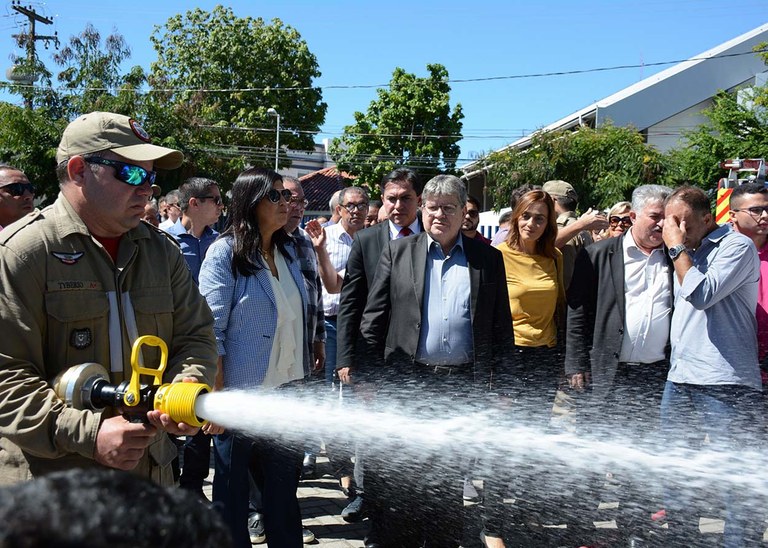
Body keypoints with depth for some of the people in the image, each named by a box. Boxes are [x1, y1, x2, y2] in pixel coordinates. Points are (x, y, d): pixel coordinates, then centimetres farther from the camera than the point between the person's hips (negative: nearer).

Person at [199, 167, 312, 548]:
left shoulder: (288, 251, 8)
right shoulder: (225, 252, -10)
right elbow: (212, 329, -13)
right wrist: (218, 396, -15)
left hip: (286, 388, 6)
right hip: (241, 391, -6)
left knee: (284, 482, 16)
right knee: (233, 484, 9)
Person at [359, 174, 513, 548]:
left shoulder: (488, 259, 7)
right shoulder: (398, 252, 5)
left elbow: (501, 327, 7)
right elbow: (373, 321, 3)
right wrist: (374, 378, -2)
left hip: (464, 386, 1)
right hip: (407, 382, 0)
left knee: (450, 482, 11)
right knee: (396, 479, 6)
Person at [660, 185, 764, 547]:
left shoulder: (737, 246, -5)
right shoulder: (688, 254, 17)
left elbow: (701, 295, -18)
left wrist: (678, 248, -10)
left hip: (725, 384, -8)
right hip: (679, 380, 8)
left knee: (734, 482, -4)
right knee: (675, 476, 14)